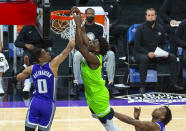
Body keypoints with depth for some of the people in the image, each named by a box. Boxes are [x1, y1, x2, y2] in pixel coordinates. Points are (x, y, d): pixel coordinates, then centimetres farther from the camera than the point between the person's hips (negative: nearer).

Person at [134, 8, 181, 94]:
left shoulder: (160, 29, 8)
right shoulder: (141, 29, -7)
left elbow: (164, 43, 16)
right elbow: (137, 46, -11)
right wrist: (148, 53, -26)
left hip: (156, 54, 5)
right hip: (141, 53, -5)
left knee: (172, 57, -14)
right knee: (144, 59, -39)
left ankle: (173, 84, -9)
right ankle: (142, 86, -31)